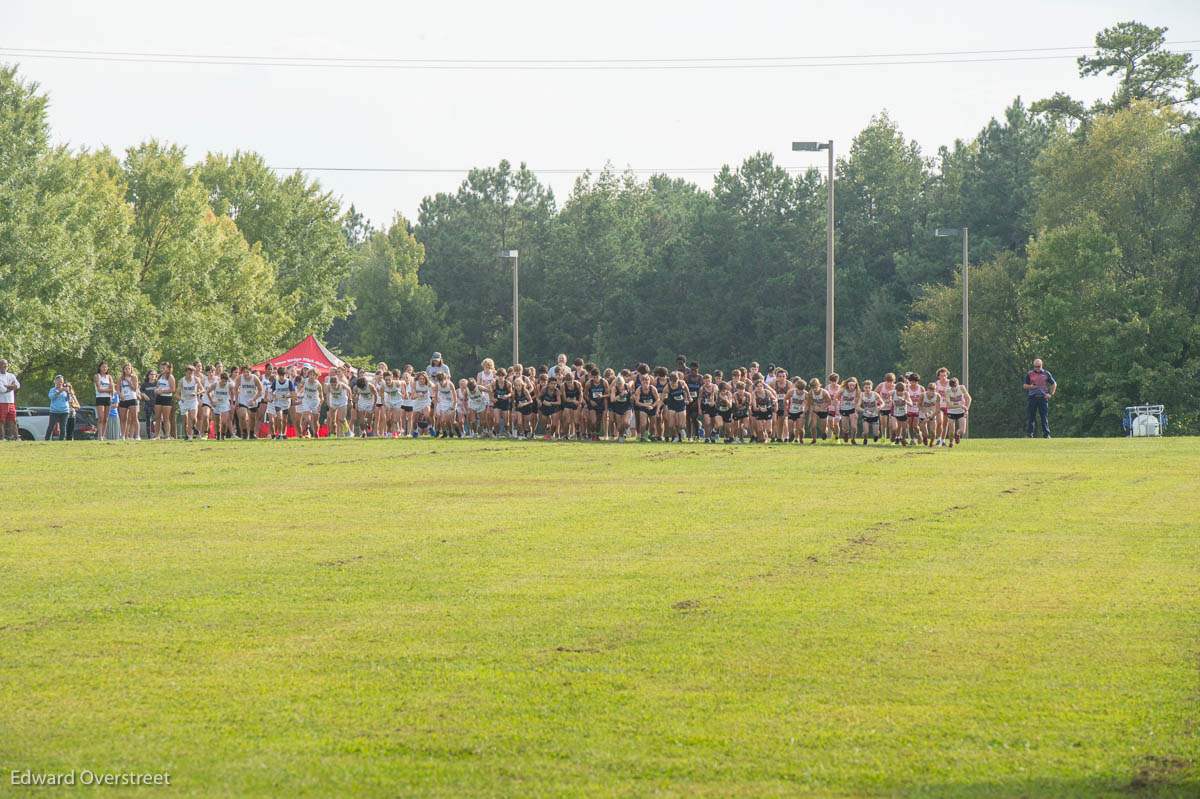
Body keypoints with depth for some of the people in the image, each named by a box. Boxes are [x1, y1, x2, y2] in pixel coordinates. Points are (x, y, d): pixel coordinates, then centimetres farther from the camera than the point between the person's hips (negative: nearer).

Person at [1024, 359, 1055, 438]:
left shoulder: (1046, 374, 10)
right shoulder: (1029, 374, 7)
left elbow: (1054, 384, 17)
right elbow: (1025, 386, 8)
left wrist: (1051, 394, 5)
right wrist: (1031, 386, -13)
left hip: (1043, 397, 0)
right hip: (1032, 398, 0)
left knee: (1044, 417, -1)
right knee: (1031, 417, -3)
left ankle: (1046, 434, 1)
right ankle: (1029, 434, 1)